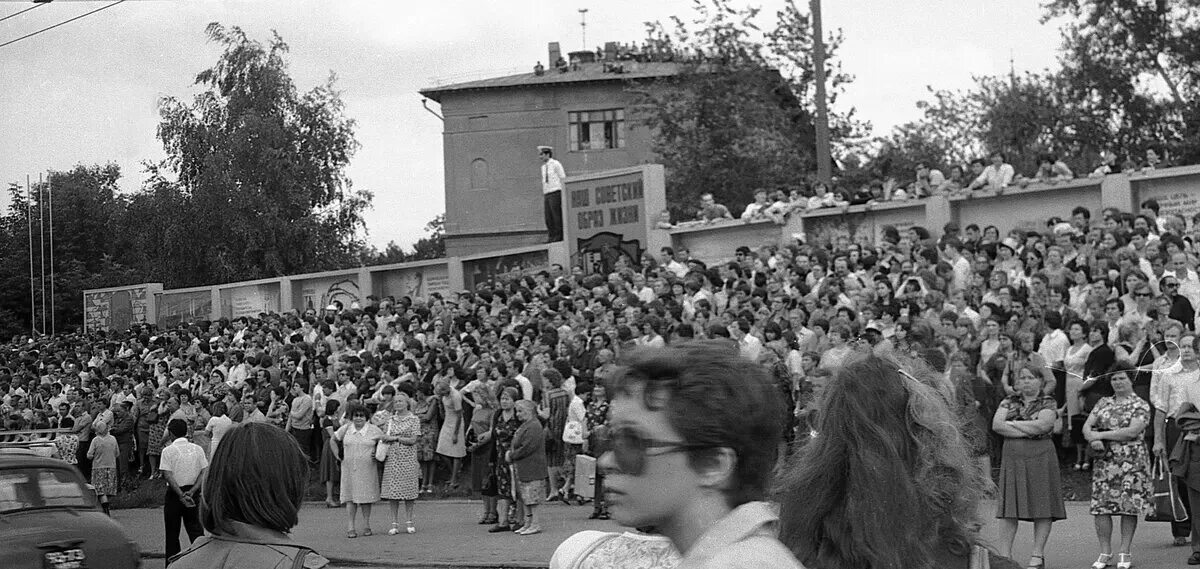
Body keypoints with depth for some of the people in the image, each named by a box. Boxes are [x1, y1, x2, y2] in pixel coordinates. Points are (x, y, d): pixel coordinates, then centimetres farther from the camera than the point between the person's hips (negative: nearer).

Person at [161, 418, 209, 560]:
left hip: (174, 494, -3)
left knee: (172, 532, 9)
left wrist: (181, 495, -18)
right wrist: (192, 491, -9)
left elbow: (168, 475, -16)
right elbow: (205, 472, -3)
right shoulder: (197, 449, 3)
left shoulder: (168, 450, -8)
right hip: (193, 494, 3)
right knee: (196, 529, 8)